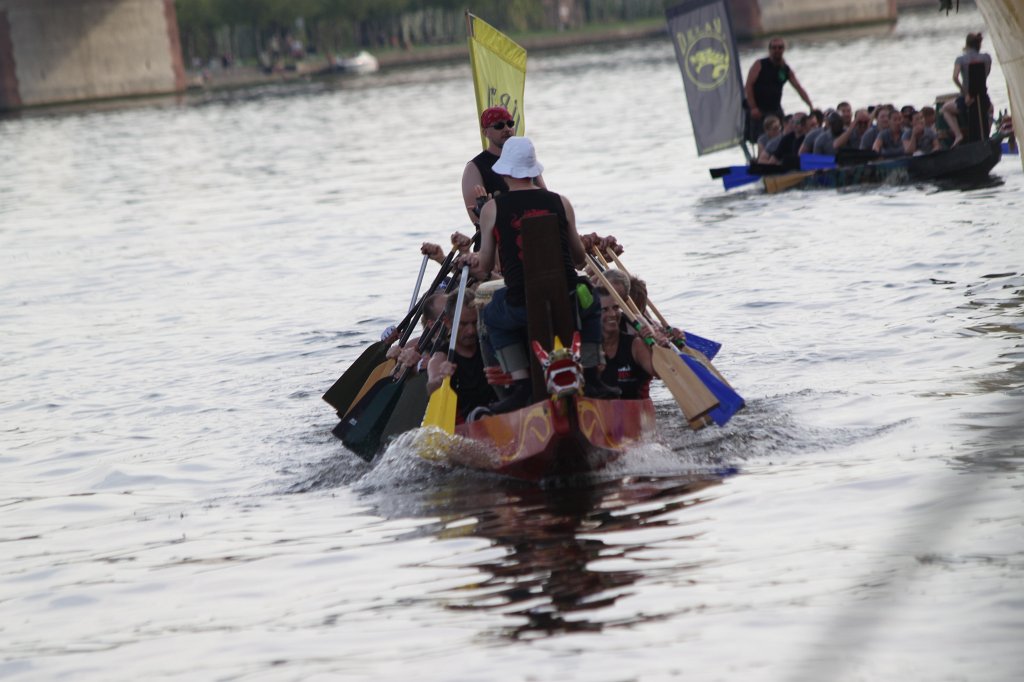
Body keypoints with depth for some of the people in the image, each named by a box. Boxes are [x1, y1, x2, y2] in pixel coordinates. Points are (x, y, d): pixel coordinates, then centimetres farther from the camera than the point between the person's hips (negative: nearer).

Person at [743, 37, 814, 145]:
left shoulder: (786, 70, 7)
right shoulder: (760, 65, -4)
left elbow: (799, 89, 3)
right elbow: (749, 85, -9)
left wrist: (811, 107, -8)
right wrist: (753, 108, -18)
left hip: (775, 110, 4)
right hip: (758, 110, -4)